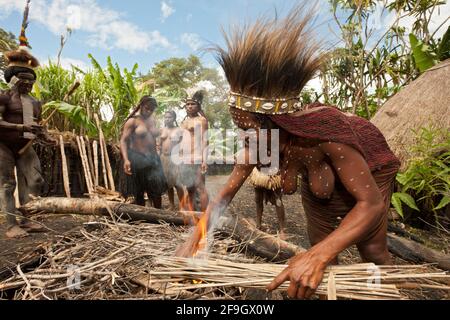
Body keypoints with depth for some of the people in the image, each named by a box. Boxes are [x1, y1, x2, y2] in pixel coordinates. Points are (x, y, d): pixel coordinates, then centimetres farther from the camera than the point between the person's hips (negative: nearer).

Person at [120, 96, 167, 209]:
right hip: (138, 159, -6)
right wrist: (126, 159, -26)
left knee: (157, 190, 7)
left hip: (152, 158, 6)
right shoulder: (132, 121, -7)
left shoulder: (152, 120, 12)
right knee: (139, 192, 5)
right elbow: (123, 140, -13)